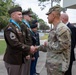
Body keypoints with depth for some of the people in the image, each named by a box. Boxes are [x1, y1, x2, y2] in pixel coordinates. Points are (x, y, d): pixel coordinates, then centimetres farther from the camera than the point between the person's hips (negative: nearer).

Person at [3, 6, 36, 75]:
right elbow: (15, 44, -26)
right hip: (13, 60, -9)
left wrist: (27, 52, 4)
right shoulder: (10, 28, -17)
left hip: (19, 59, 9)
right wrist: (29, 49, -19)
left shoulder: (18, 27, 15)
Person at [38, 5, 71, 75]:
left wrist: (48, 44, -12)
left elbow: (61, 46, -24)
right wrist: (38, 48, 20)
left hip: (57, 65, -9)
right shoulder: (54, 29, 13)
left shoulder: (62, 28, -19)